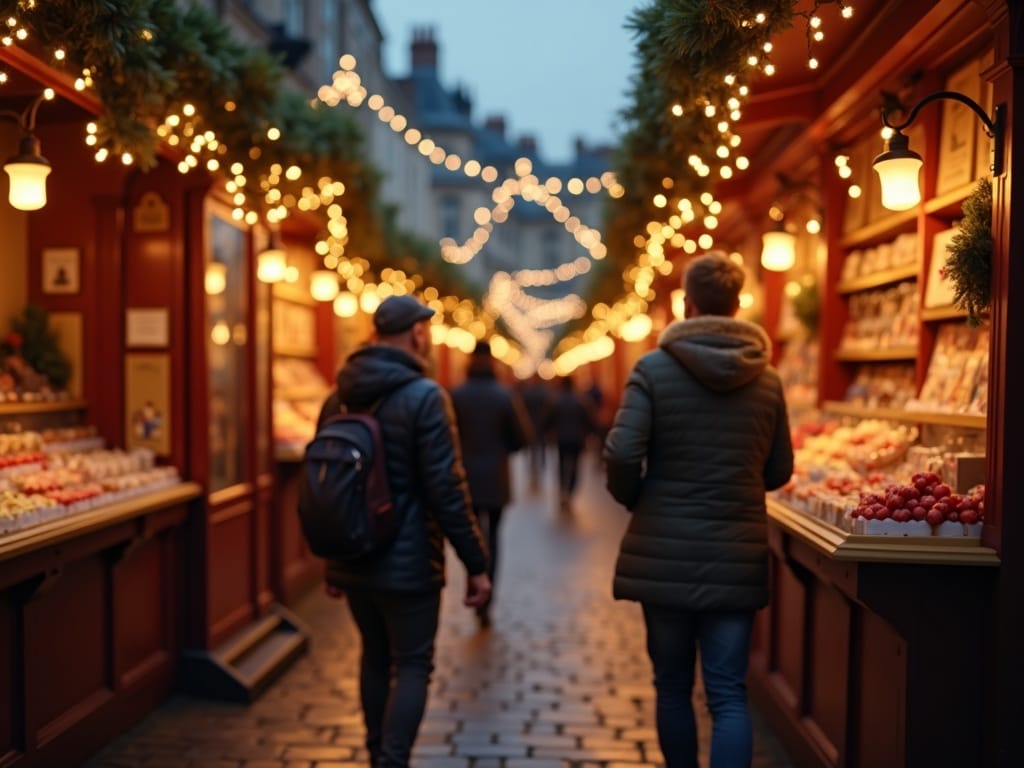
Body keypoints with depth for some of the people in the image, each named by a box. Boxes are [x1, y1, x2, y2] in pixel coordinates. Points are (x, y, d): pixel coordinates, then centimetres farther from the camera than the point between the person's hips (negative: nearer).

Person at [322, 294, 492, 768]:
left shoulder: (341, 396, 7)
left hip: (353, 561, 7)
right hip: (407, 563, -6)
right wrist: (476, 564, -11)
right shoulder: (424, 395, -14)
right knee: (412, 666, 3)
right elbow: (446, 490, -18)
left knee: (375, 658, 19)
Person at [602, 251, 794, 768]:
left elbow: (622, 455, -15)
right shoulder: (767, 379, 3)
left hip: (663, 554, -1)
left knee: (673, 687, 15)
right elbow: (779, 472, 9)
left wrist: (634, 499, 5)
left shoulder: (653, 369, -8)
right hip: (737, 557, 2)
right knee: (729, 695, 4)